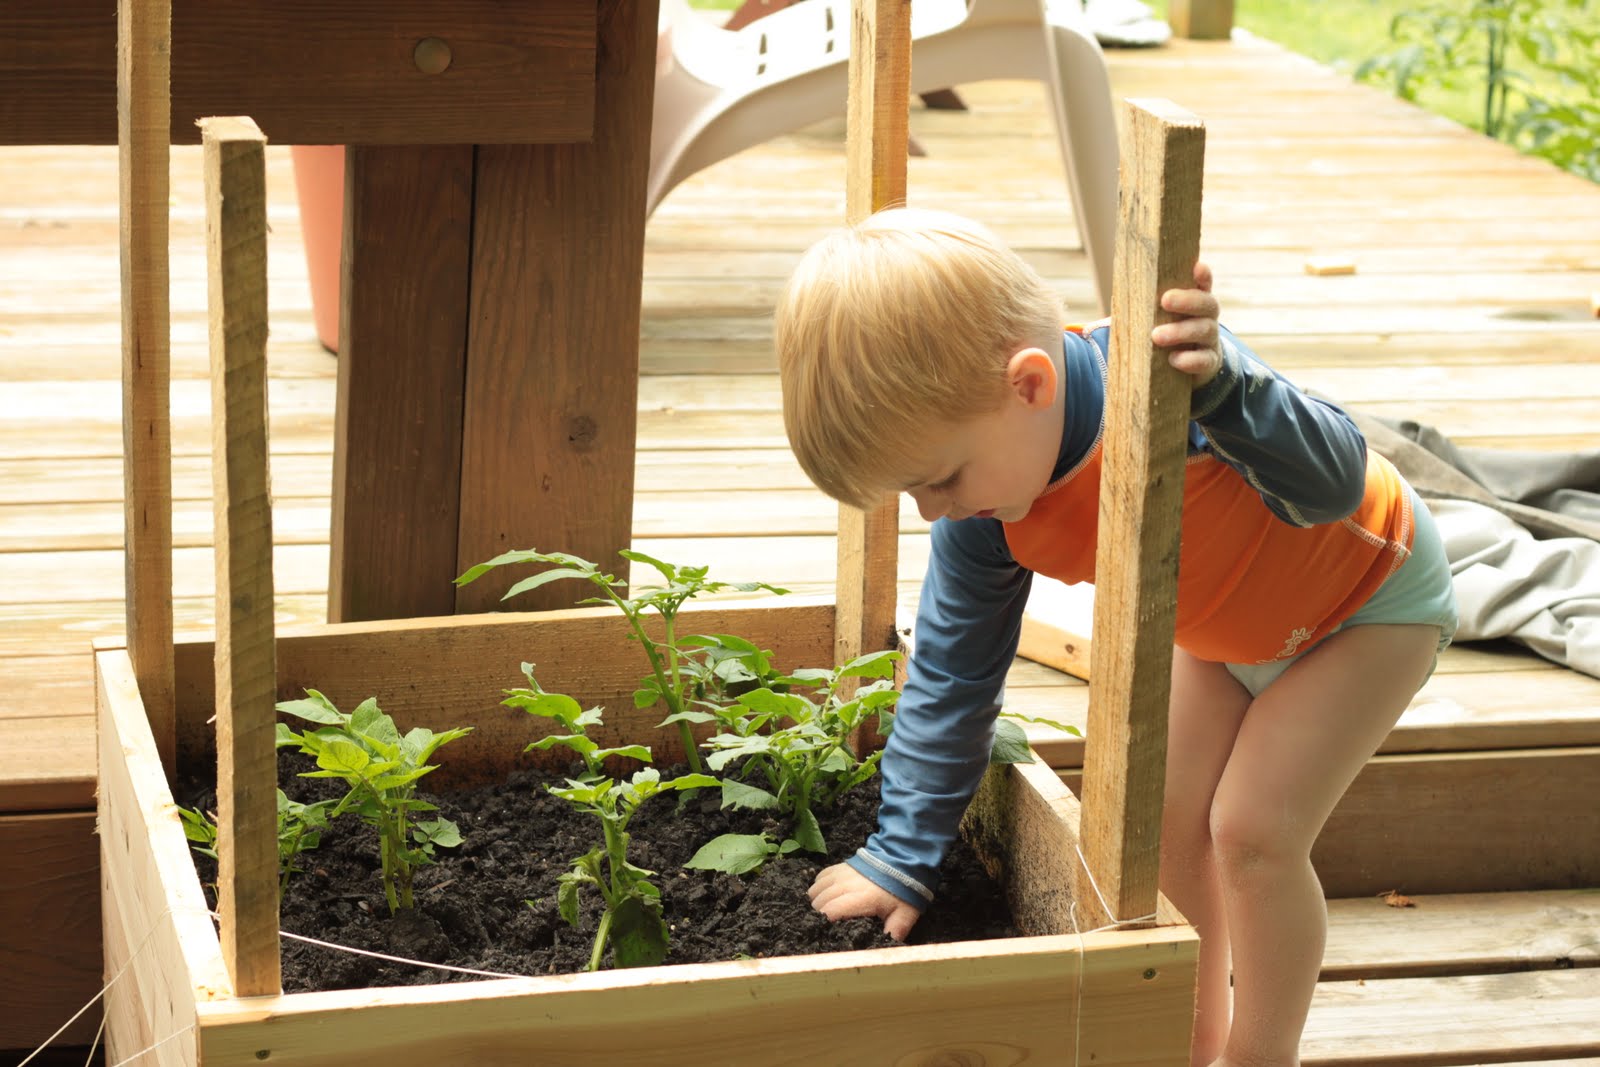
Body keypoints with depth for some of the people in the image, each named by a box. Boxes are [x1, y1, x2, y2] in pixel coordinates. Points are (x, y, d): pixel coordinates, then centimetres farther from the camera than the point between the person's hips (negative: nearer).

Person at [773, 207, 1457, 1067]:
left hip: (1372, 594, -6)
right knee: (1169, 823, 3)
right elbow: (951, 676, -8)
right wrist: (902, 857, -4)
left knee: (1253, 830, -15)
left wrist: (1223, 386, -63)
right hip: (1226, 631, 6)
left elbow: (1334, 481, -45)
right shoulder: (983, 519, -21)